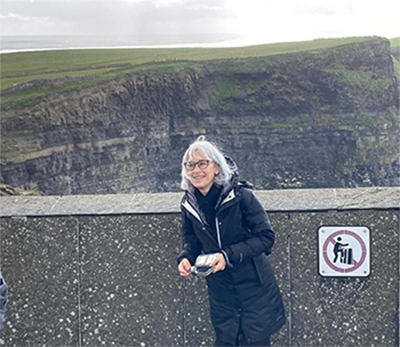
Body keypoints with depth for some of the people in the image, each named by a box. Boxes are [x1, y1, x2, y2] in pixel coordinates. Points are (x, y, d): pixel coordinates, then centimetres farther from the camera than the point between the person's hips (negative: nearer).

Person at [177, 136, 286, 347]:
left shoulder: (240, 195, -19)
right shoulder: (189, 203, -4)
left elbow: (266, 236, -17)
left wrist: (229, 255, -26)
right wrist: (185, 258, -11)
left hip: (253, 286, -4)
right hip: (220, 289, 4)